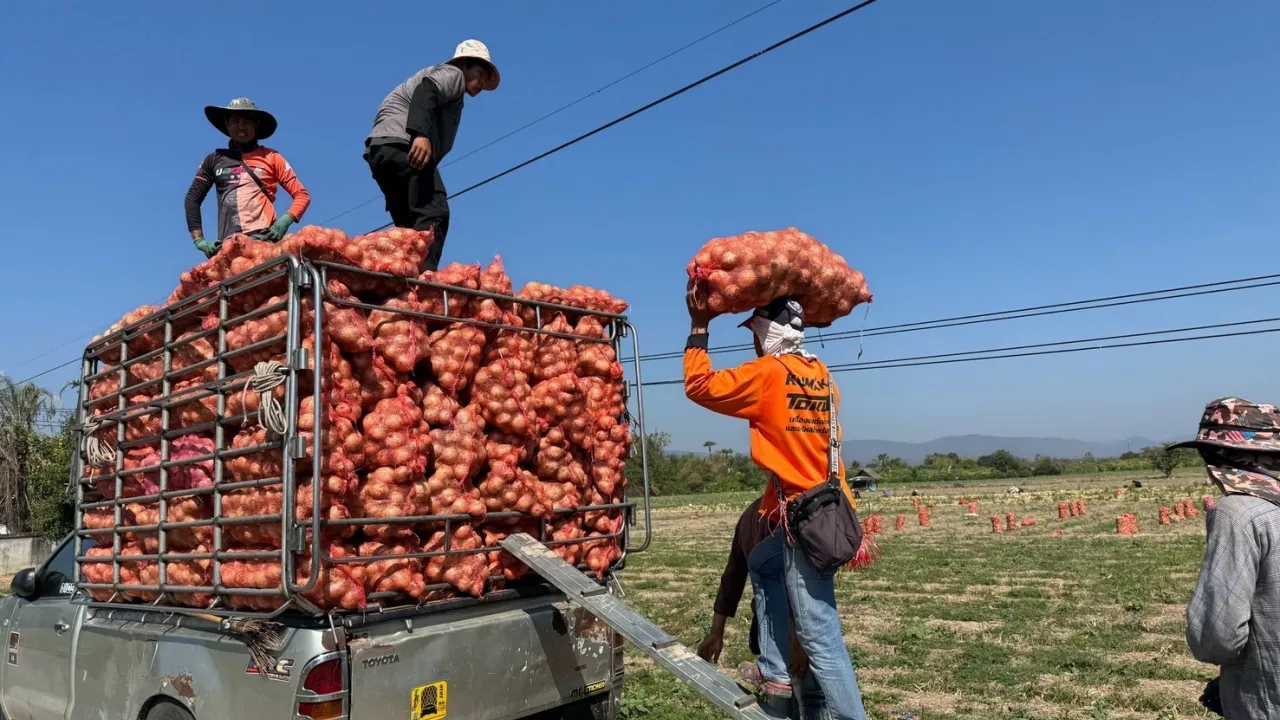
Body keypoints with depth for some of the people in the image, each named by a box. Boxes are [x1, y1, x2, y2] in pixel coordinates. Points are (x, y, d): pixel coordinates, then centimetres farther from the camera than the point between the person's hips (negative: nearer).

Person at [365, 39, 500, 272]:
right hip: (401, 144, -10)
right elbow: (426, 92, -12)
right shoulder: (452, 73, 11)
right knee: (433, 213, -23)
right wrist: (421, 134, -29)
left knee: (411, 224, 5)